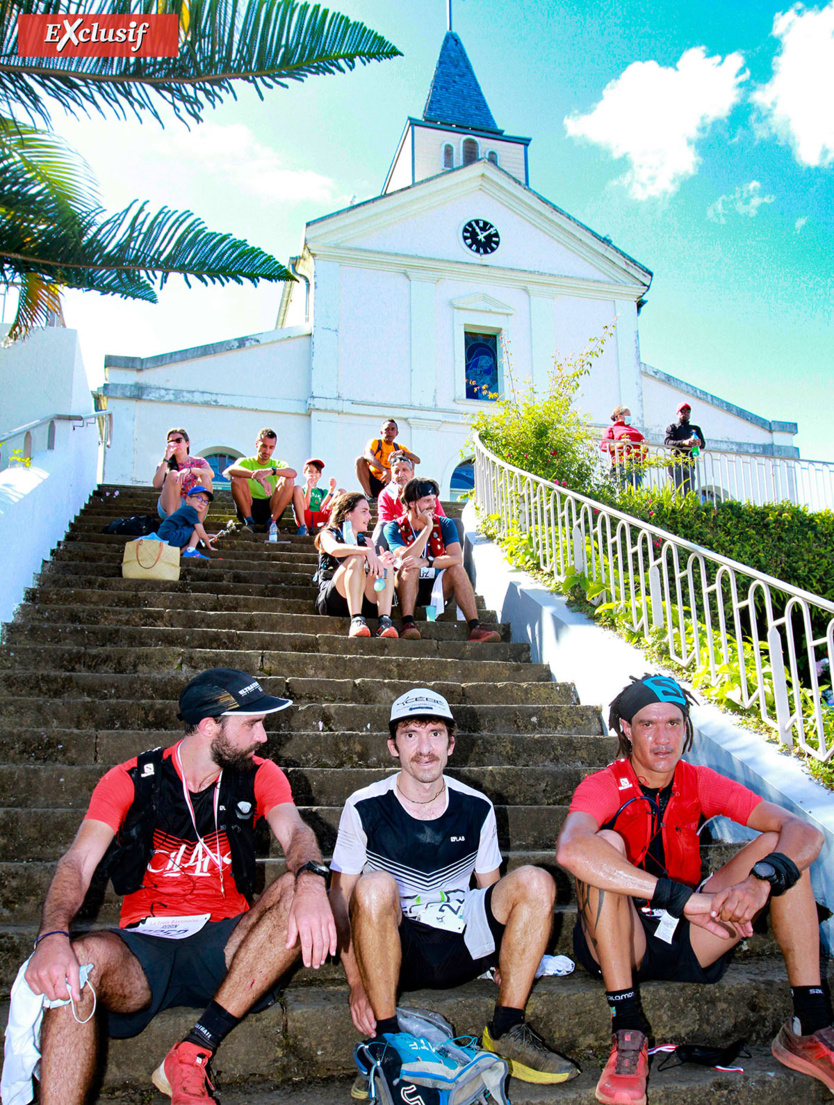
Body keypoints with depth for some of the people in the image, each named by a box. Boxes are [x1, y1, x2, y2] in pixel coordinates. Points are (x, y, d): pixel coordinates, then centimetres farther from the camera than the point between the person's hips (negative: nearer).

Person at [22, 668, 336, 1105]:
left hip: (223, 941, 2)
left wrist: (311, 880, -38)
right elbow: (79, 861, -11)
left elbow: (295, 831, -13)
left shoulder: (259, 776, 4)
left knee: (298, 891, -27)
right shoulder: (130, 781, 0)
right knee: (80, 960, -34)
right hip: (145, 946, -1)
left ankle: (192, 1054, -24)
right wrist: (52, 936, -32)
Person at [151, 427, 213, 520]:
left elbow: (211, 474, -12)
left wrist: (189, 470, -28)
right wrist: (166, 459, -11)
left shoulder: (198, 462, 12)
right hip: (168, 509, 0)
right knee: (173, 474, -22)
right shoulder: (165, 464, 12)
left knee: (205, 478, -21)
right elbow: (157, 485, -8)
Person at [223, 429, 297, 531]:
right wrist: (256, 476, -33)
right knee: (236, 478, -21)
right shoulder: (245, 462, 10)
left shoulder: (278, 464, 14)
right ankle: (249, 522, -20)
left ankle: (272, 521, -21)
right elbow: (230, 470, -17)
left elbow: (294, 473, -12)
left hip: (271, 508, 1)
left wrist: (271, 470, -31)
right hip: (249, 508, -1)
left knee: (288, 480, -18)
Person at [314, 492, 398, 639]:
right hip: (332, 598, -4)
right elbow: (333, 549, -16)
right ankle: (356, 621, -42)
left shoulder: (366, 542, 26)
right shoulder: (327, 534, 10)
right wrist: (366, 551, -30)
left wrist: (380, 562, -15)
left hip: (364, 601, 4)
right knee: (356, 559, -27)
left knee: (387, 564, -17)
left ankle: (385, 621, -34)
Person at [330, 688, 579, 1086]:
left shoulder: (476, 808, 2)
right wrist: (357, 982, -15)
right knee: (375, 886, -34)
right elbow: (340, 898, -5)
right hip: (394, 951, -3)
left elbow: (491, 892, 12)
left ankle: (506, 1030, -9)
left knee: (535, 881, -18)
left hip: (460, 948, 3)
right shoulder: (365, 808, -7)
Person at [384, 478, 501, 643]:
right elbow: (406, 558, -24)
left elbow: (457, 558, -16)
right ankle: (408, 624, -44)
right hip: (406, 589, -2)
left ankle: (475, 628, -34)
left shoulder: (444, 524, 0)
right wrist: (428, 527, -23)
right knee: (410, 567, -30)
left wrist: (426, 562, -32)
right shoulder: (394, 528, -6)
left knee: (457, 569, -24)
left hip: (436, 589, 2)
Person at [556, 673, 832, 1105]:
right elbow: (571, 849, -39)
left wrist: (761, 880, -35)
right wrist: (684, 898, -43)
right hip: (620, 944, -4)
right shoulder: (604, 786, -15)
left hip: (689, 943, 4)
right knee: (608, 844, -30)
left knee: (776, 847, -9)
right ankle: (626, 1033, -27)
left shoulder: (700, 783, -3)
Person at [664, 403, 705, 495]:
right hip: (676, 461, -3)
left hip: (690, 463, 3)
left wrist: (699, 443, -11)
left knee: (689, 491, -5)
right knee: (676, 490, -14)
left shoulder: (696, 429, 27)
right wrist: (684, 442, -18)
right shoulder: (672, 427, 16)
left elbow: (703, 445, 15)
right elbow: (667, 442, -2)